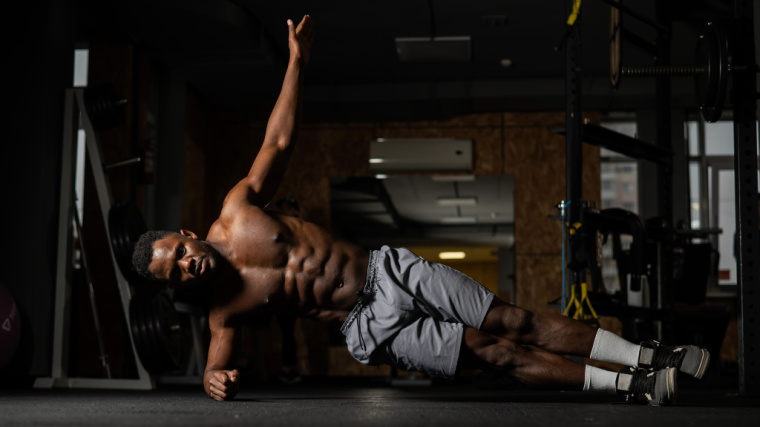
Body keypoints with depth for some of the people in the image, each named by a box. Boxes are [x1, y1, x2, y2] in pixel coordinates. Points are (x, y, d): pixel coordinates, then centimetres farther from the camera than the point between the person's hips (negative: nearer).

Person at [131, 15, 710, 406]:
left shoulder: (238, 209, -3)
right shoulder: (224, 313, -6)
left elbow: (278, 142, 2)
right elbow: (219, 366, 0)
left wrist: (297, 61, 1)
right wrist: (217, 381, -26)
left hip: (391, 270, 2)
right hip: (374, 328, -2)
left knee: (512, 322, -3)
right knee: (496, 354, -9)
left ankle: (648, 357, 5)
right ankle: (628, 385, -2)